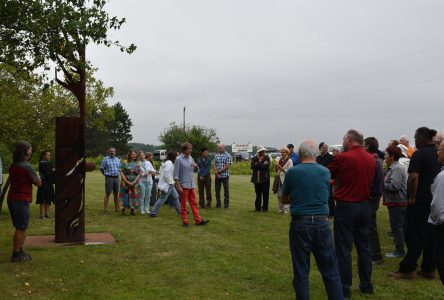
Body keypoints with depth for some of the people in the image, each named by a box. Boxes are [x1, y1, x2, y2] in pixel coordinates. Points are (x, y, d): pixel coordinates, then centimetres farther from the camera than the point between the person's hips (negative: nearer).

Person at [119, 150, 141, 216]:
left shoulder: (137, 164, 7)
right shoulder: (125, 163, 0)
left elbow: (139, 174, 1)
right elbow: (121, 173, -4)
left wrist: (134, 182, -11)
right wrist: (127, 181, -13)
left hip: (135, 184, 2)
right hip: (125, 183, -2)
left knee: (134, 196, 1)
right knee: (125, 195, -2)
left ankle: (132, 210, 9)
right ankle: (123, 210, 7)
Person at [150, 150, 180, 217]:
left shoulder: (169, 162, 11)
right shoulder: (169, 163, -21)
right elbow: (167, 175, -25)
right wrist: (171, 182, -15)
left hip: (170, 184, 11)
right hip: (167, 185, -11)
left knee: (176, 196, 16)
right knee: (162, 199, -3)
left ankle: (179, 210, 26)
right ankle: (153, 212, 5)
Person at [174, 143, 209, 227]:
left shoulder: (190, 158, 9)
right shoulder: (179, 159, -11)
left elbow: (194, 170, 20)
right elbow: (176, 174, -12)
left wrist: (196, 166, -3)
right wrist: (178, 186, -16)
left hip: (192, 185, 6)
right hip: (184, 185, -6)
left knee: (194, 203, 8)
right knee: (183, 204, 4)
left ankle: (198, 220, 11)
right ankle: (185, 222, 12)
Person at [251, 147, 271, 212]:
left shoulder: (267, 158, 2)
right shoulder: (254, 158, 7)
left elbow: (266, 166, -13)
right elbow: (253, 167, -9)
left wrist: (258, 165, -8)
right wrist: (261, 163, -13)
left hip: (265, 179, -1)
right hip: (257, 179, 1)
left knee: (265, 194, 0)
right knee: (258, 194, 7)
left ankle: (265, 208, 9)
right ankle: (258, 208, 16)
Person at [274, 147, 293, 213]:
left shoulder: (289, 161, -5)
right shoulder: (280, 160, 16)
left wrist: (280, 167, -13)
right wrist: (277, 168, 1)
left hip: (286, 180, -7)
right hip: (279, 179, 7)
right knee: (279, 195, 8)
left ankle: (286, 209, -2)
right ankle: (281, 208, 18)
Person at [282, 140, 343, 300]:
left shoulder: (292, 172, -6)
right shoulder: (325, 172, 2)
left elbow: (284, 196, 7)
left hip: (300, 223, -2)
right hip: (322, 223, 2)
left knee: (301, 271, 7)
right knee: (330, 270, 10)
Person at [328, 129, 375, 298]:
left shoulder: (342, 158, -13)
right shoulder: (371, 159, 4)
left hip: (346, 207, -6)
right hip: (364, 206, 6)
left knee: (343, 249, 2)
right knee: (364, 247, 14)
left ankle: (344, 288, 7)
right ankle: (366, 285, 21)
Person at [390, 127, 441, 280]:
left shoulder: (419, 154, -15)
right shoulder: (438, 153, 9)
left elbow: (413, 177, -25)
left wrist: (412, 197, -15)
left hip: (420, 202, -7)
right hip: (435, 201, 7)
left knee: (415, 237, -2)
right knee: (430, 236, 12)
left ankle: (408, 269, 4)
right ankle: (429, 269, 18)